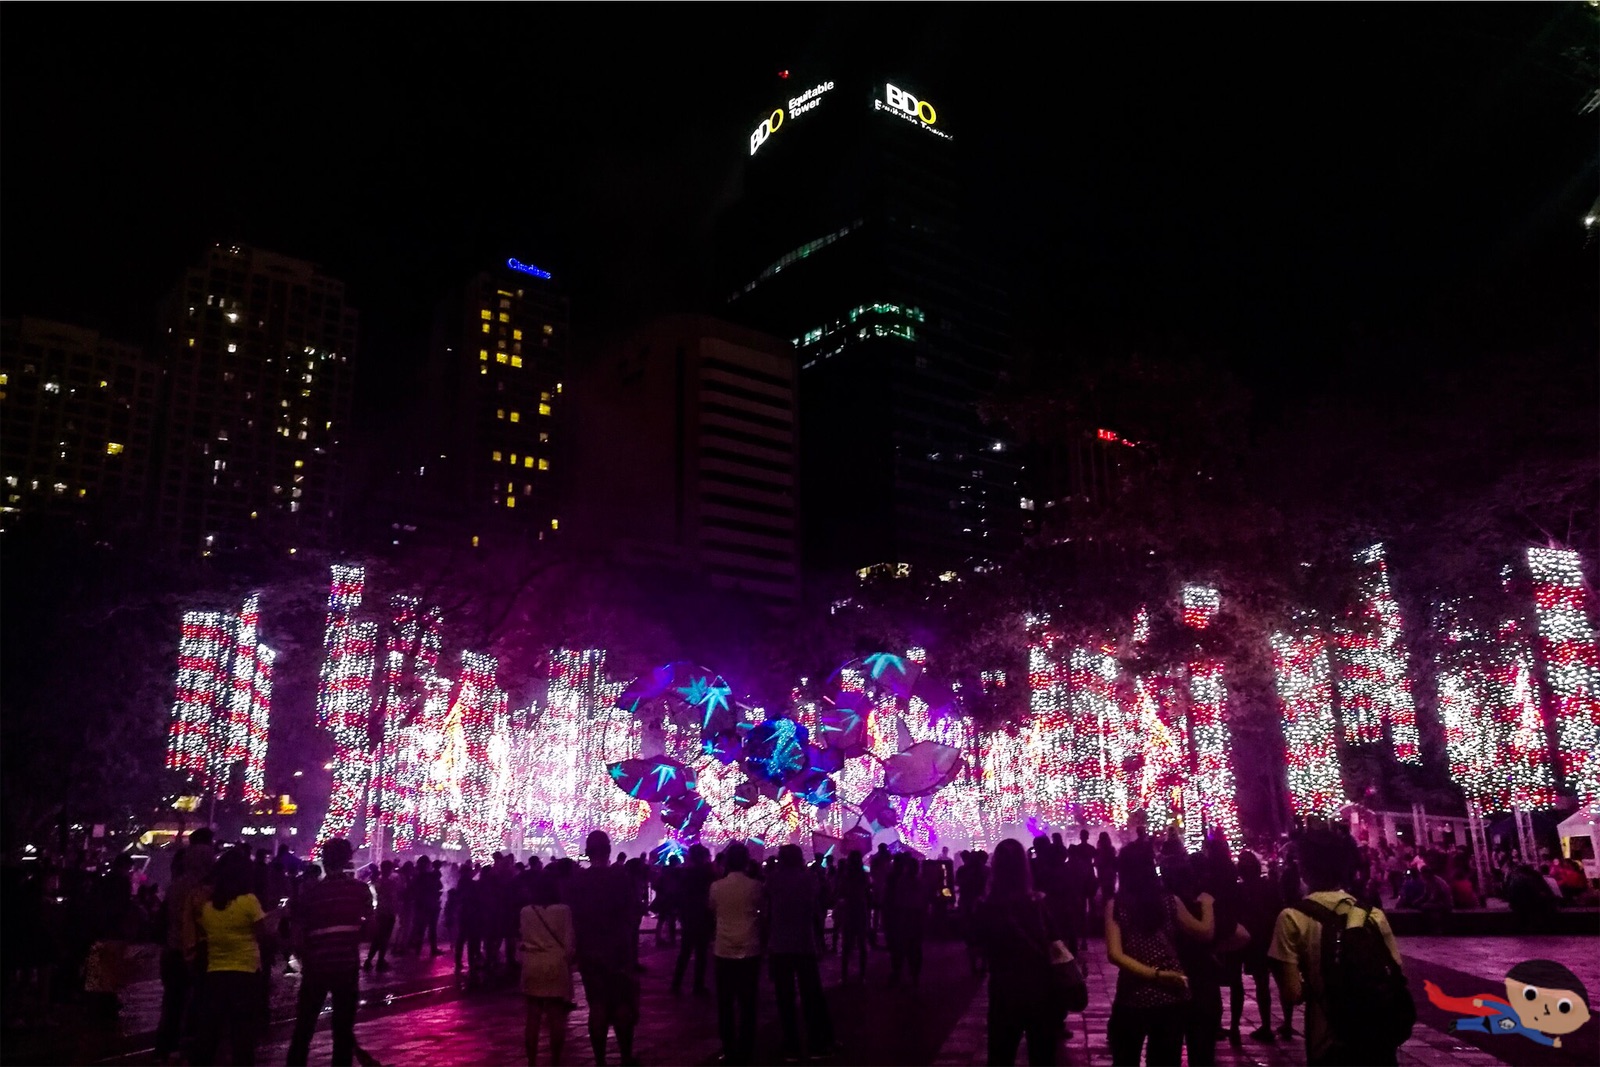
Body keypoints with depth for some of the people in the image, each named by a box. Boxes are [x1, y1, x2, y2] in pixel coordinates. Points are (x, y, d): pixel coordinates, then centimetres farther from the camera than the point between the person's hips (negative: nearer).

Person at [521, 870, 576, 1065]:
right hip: (556, 964, -3)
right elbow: (569, 941, -5)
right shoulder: (563, 910, -8)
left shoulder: (526, 912, 1)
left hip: (532, 965, 3)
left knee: (533, 1017, 9)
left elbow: (523, 938, 7)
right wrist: (570, 958, 9)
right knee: (557, 1017, 4)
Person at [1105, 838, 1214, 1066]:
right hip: (1170, 997, 1)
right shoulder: (1170, 901, -5)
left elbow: (1115, 954, -16)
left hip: (1132, 998, -1)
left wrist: (1156, 974, -15)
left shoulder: (1115, 905, -7)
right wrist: (1207, 904, 21)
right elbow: (1206, 932, 5)